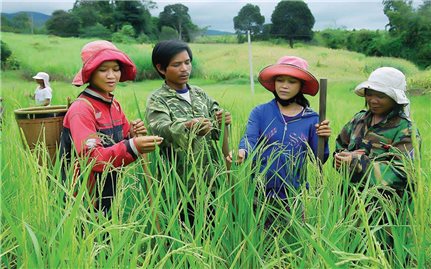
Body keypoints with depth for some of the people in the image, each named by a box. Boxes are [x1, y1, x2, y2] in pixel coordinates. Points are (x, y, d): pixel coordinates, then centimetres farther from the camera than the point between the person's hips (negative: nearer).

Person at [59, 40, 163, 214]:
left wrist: (134, 136, -11)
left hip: (111, 194, 7)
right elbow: (92, 158, -27)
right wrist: (133, 147, -39)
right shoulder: (81, 109, -18)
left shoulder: (114, 105, 4)